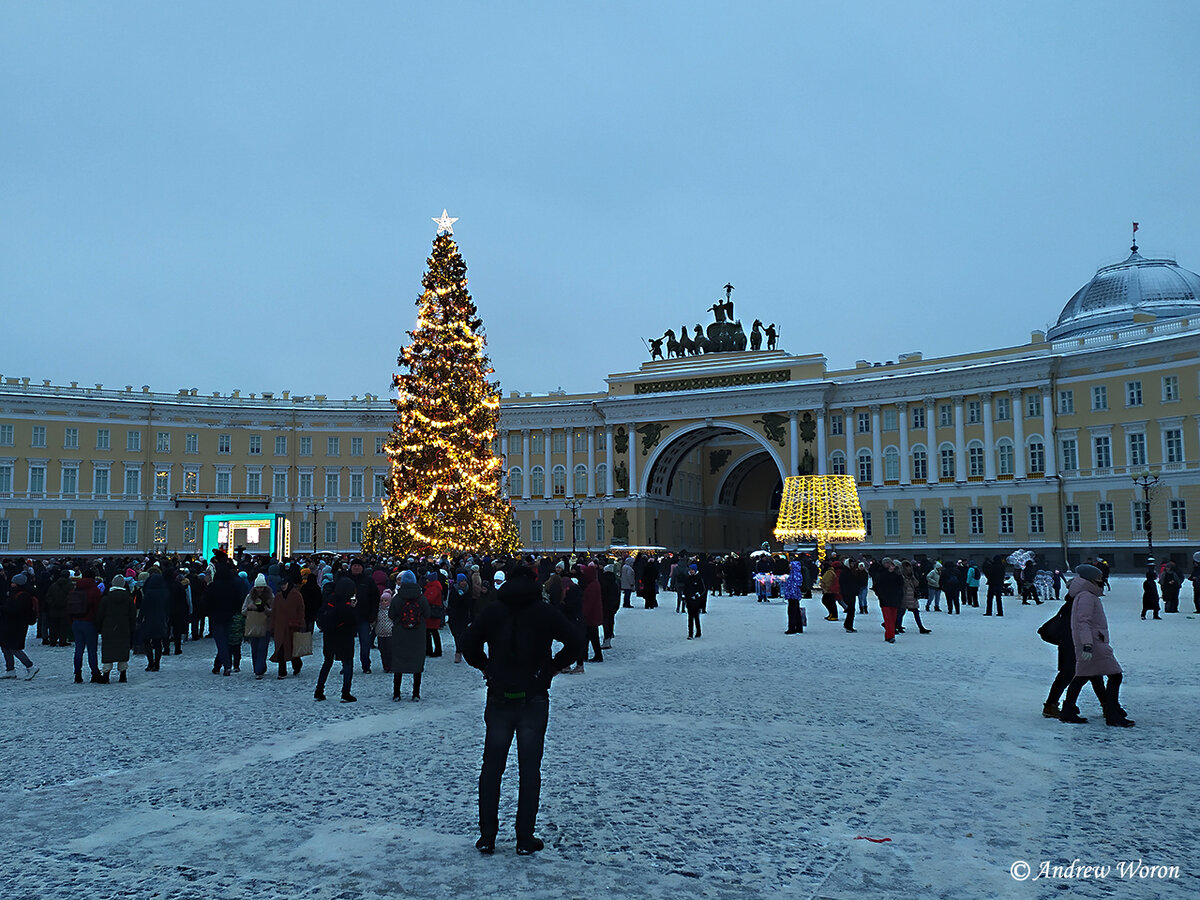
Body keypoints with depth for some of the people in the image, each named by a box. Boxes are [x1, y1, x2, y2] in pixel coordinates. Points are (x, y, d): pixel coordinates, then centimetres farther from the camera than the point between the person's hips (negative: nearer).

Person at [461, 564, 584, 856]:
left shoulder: (492, 612, 1)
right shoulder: (546, 612, -2)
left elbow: (469, 645, 0)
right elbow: (577, 643, -6)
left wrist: (487, 668, 11)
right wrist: (553, 667, 4)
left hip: (499, 699, 1)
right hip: (534, 700, -1)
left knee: (491, 768, 11)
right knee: (529, 769, 6)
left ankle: (487, 837, 13)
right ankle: (525, 839, 9)